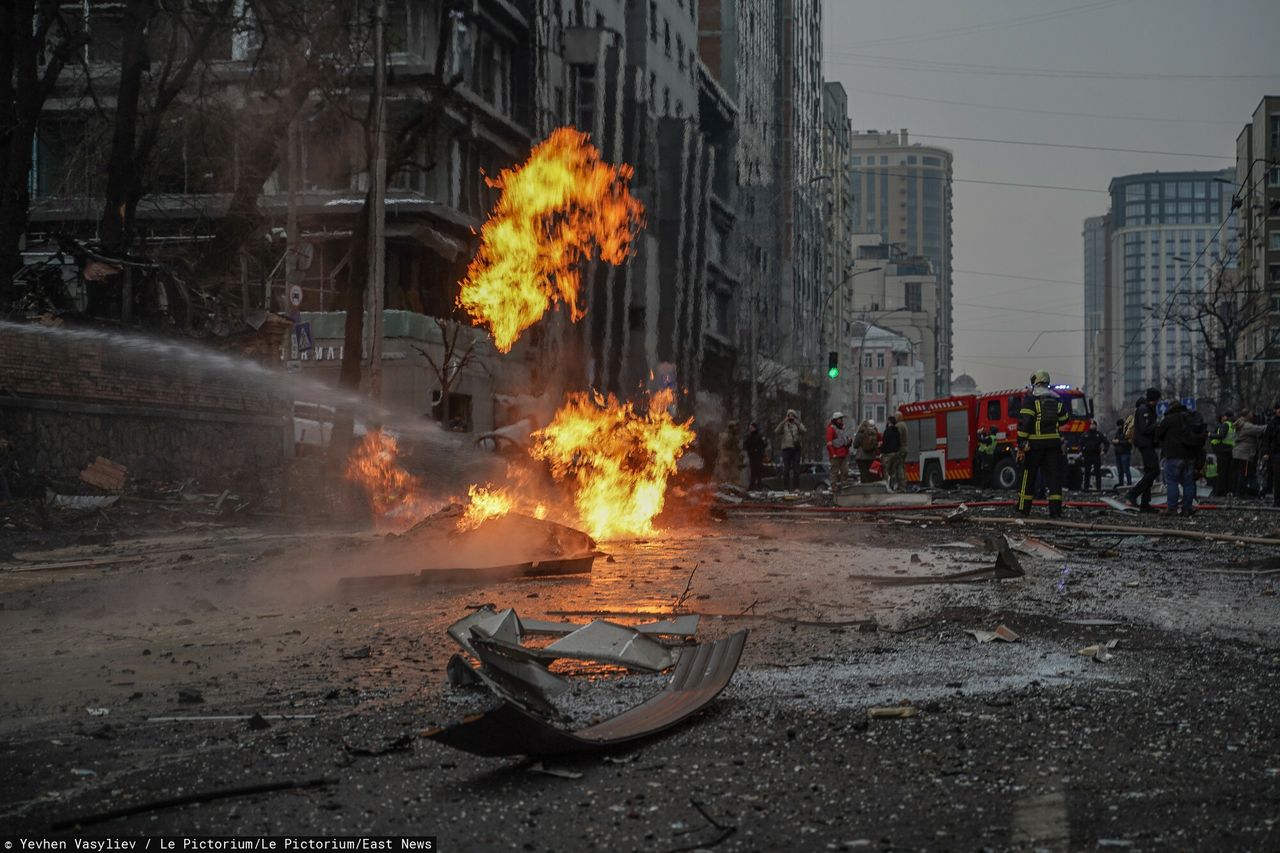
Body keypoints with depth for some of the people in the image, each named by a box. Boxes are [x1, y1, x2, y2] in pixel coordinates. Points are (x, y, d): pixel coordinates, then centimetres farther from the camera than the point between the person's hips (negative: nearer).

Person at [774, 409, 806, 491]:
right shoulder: (784, 425, 12)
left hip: (796, 448, 0)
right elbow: (776, 432, -4)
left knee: (796, 469, 0)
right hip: (786, 448, 0)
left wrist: (796, 422, -13)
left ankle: (796, 487, 4)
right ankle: (786, 488, -1)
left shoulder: (798, 424, 12)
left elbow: (803, 430, -8)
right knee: (786, 469, -3)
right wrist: (783, 422, -10)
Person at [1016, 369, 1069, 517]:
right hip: (1053, 442, 3)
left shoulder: (1030, 398, -5)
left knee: (1028, 475, 7)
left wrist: (1021, 445, -11)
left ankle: (1024, 507, 13)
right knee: (1053, 475, 3)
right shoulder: (1056, 399, 10)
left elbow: (1024, 422, -12)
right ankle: (1055, 509, -4)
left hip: (1035, 443, -3)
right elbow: (1064, 419, 19)